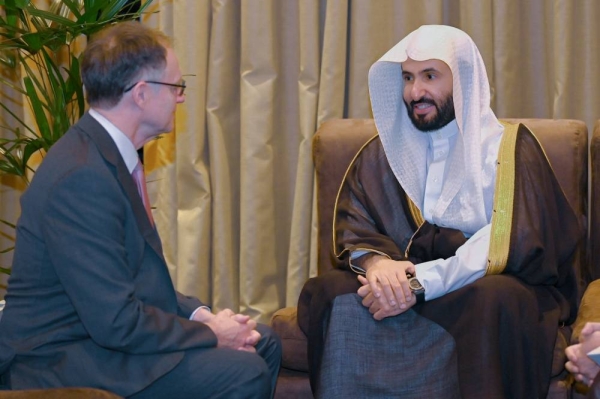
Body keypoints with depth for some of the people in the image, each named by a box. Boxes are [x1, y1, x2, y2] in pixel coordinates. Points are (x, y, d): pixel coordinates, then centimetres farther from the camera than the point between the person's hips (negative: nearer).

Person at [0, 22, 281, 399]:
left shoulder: (108, 152, 7)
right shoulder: (82, 177, -25)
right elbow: (116, 323, -26)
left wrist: (199, 313, 0)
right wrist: (210, 334, -14)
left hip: (101, 329, 10)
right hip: (64, 359, -10)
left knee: (263, 342, 10)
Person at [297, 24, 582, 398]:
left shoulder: (509, 149, -2)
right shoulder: (384, 151, 12)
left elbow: (511, 246, -15)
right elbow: (353, 228, 4)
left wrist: (421, 282, -24)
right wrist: (375, 262, -21)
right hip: (402, 286, 3)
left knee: (494, 301, -38)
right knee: (329, 293, -25)